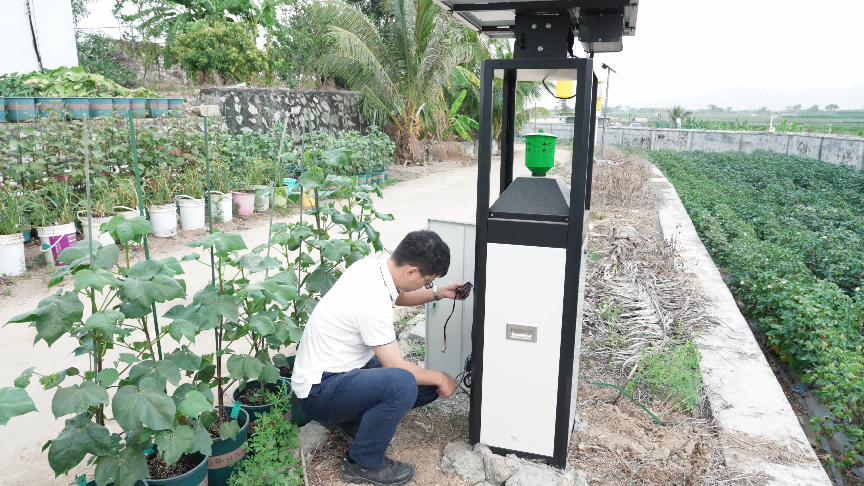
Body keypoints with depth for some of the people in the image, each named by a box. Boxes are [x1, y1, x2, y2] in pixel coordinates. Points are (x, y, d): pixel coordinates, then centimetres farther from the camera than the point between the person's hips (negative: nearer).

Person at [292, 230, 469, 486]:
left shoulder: (369, 265, -4)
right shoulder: (373, 302, -30)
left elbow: (398, 296, 20)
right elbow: (396, 367, -21)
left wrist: (439, 293, 6)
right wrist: (440, 378, -5)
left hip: (342, 368, 10)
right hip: (319, 392, -9)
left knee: (428, 386, 2)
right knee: (403, 384, -33)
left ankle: (351, 419, 14)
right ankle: (363, 463, -9)